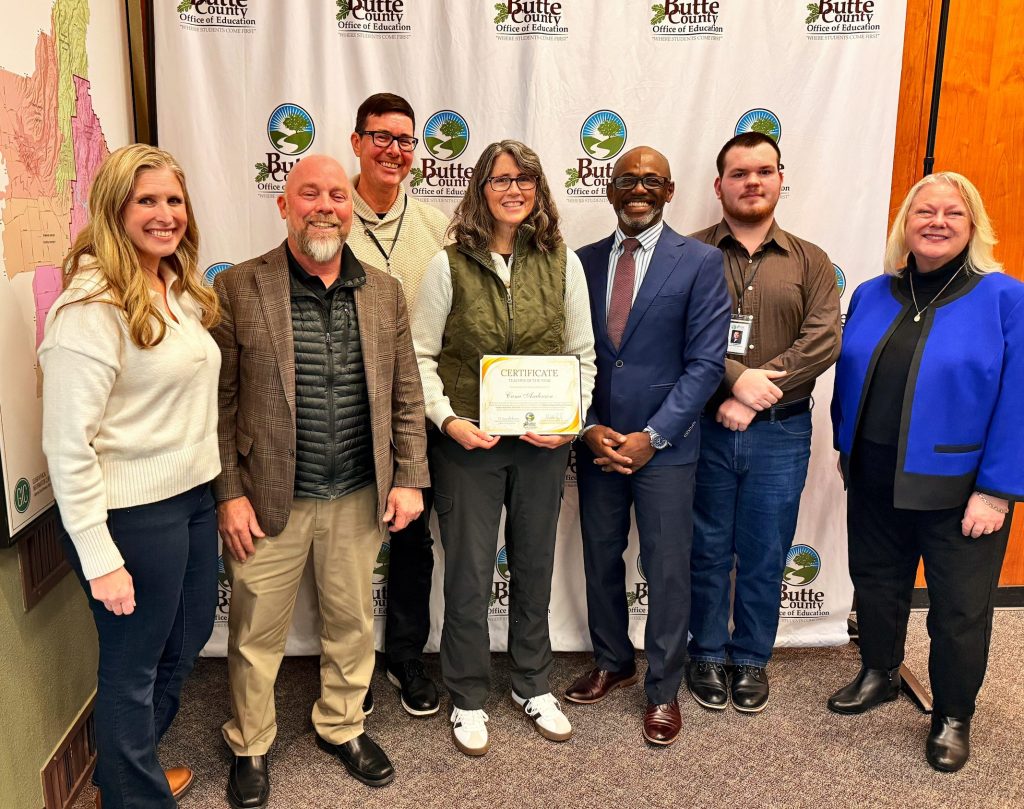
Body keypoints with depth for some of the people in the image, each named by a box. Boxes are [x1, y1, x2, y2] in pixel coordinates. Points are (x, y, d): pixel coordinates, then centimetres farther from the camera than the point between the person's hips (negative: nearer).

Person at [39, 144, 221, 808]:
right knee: (133, 666, 11)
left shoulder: (180, 292, 7)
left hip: (194, 497, 9)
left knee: (186, 642, 23)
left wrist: (223, 488, 9)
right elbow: (67, 445, -20)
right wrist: (101, 559, -18)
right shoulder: (92, 305, -18)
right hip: (133, 514, -8)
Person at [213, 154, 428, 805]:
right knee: (257, 631, 12)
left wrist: (409, 478, 1)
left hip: (360, 495, 3)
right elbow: (220, 401, -6)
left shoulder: (385, 292, 4)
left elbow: (406, 396, 6)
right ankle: (250, 746, 36)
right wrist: (229, 494, -9)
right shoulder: (238, 289, -6)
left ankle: (342, 727, 42)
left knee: (353, 622, 18)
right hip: (268, 497, -2)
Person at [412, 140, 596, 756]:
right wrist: (448, 420, -16)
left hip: (542, 444, 2)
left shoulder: (563, 264, -1)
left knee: (535, 567, 17)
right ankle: (469, 700, 30)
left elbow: (583, 353, 3)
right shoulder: (450, 266, -6)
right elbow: (420, 356, -4)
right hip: (467, 444, -2)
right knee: (469, 574, 9)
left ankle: (534, 686, 38)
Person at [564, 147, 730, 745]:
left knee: (668, 571, 6)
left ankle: (664, 689, 25)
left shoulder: (701, 262, -5)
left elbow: (705, 363, -9)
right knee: (601, 559, 16)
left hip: (665, 446, -3)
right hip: (596, 441, 4)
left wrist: (651, 436, -15)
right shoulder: (584, 262, 6)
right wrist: (589, 429, -8)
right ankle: (613, 663, 38)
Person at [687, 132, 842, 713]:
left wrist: (757, 393, -17)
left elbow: (824, 341, -7)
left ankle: (752, 659, 30)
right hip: (704, 428, -1)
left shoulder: (810, 262, 6)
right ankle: (708, 655, 30)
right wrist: (735, 378, -23)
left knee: (765, 555, 11)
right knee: (708, 551, 11)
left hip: (779, 433, 2)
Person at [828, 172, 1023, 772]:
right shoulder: (872, 296, 3)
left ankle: (954, 717, 32)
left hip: (957, 489, -4)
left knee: (960, 608, 10)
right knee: (876, 584, 20)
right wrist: (848, 449, 9)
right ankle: (879, 675, 44)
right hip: (875, 481, 4)